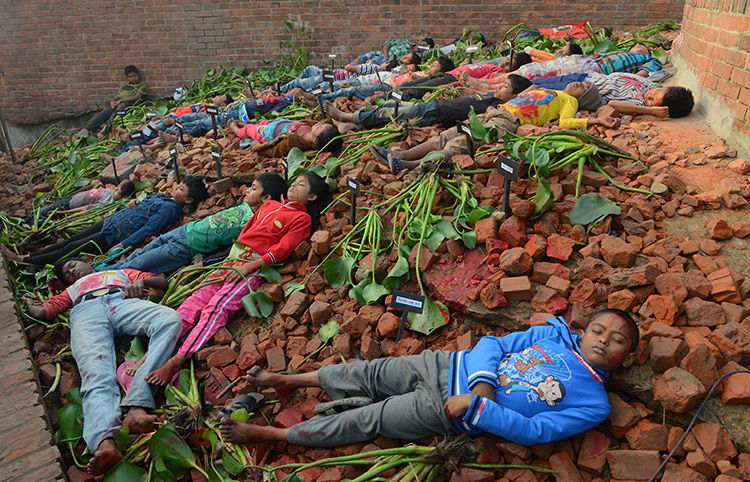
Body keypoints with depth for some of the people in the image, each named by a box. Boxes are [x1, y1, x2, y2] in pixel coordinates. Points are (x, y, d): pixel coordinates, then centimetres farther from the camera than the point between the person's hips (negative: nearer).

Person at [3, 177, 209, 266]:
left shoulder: (171, 208, -18)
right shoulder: (164, 196, 10)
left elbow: (147, 230, -23)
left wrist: (121, 246, -26)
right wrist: (134, 204, 4)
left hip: (114, 236, -8)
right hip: (111, 221, 8)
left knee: (70, 249, -2)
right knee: (69, 241, 10)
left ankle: (24, 261, 7)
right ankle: (26, 255, 18)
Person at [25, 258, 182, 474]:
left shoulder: (121, 273, 41)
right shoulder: (72, 290, 46)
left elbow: (163, 282, 25)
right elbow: (42, 311, 31)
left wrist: (142, 281, 8)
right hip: (85, 313, 1)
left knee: (170, 319, -37)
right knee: (97, 377, -32)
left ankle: (137, 406, -52)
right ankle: (105, 441, -60)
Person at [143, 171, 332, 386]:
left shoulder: (302, 218, 4)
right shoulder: (269, 205, 26)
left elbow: (282, 249, -8)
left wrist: (248, 267, -16)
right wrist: (230, 261, 15)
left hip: (255, 267, -6)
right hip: (233, 259, 6)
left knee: (217, 307, -25)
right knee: (194, 302, -10)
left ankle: (175, 362, -34)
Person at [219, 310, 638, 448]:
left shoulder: (593, 404, -5)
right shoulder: (556, 335, 7)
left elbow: (533, 431, -15)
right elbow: (493, 344, 3)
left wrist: (476, 405, -23)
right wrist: (483, 382, -15)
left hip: (449, 414, -4)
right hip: (448, 366, 4)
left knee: (364, 421, -4)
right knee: (369, 374, -2)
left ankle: (270, 434, 7)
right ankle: (288, 380, 20)